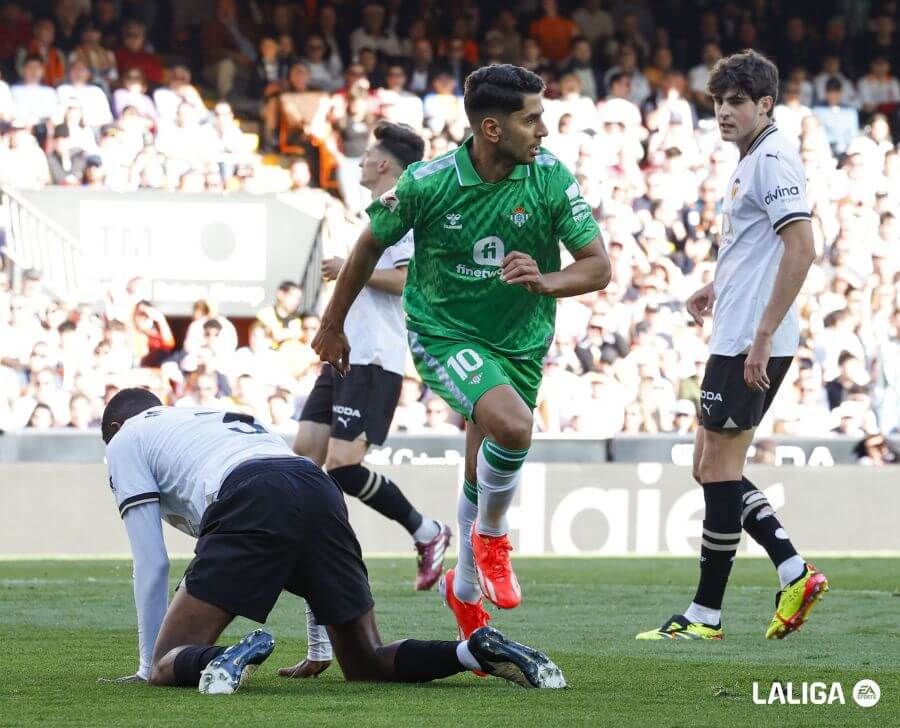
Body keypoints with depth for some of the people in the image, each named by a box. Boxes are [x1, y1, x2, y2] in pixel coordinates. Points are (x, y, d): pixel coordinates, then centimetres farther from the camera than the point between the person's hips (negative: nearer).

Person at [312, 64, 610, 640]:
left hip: (521, 341, 3)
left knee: (485, 479, 11)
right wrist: (333, 325, 12)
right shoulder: (427, 183, -17)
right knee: (512, 425, -30)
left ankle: (467, 589, 37)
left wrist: (546, 281, -31)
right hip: (443, 333, -3)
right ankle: (491, 535, -1)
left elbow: (598, 266, -9)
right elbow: (371, 246, 1)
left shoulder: (551, 178, -12)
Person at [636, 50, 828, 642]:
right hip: (737, 341, 10)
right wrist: (718, 287, 21)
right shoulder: (753, 160, 17)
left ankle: (706, 615, 2)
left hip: (750, 345, -10)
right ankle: (795, 573, 10)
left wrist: (763, 336, -24)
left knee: (718, 468, -4)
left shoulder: (773, 159, -14)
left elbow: (801, 249, -23)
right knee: (714, 469, 12)